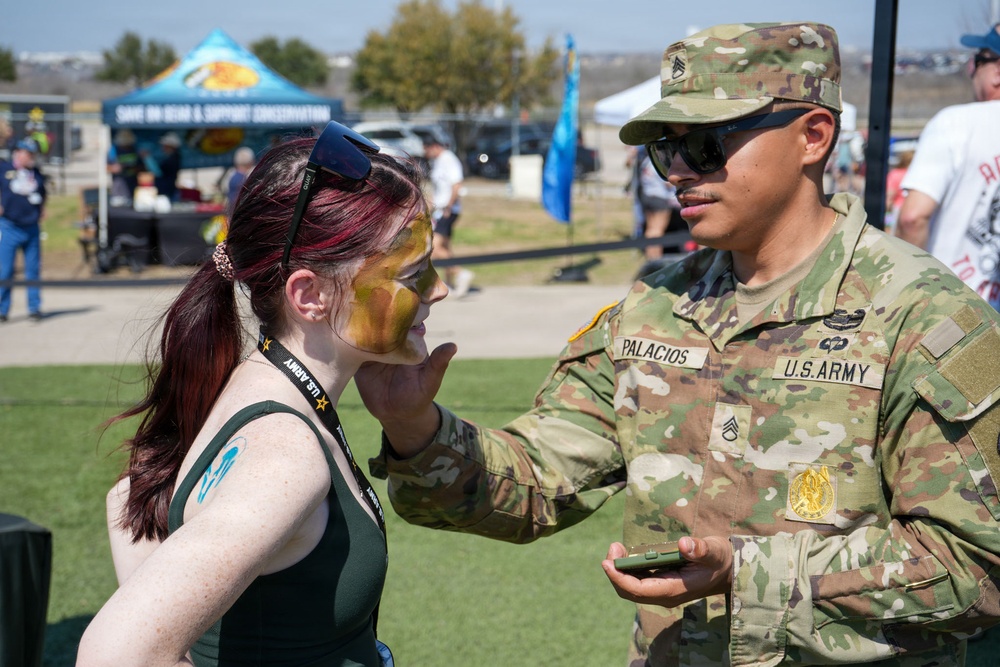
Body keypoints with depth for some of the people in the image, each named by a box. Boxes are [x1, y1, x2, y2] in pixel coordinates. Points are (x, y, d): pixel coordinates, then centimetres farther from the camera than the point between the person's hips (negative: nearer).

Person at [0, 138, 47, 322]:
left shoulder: (37, 173, 10)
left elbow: (43, 193, 26)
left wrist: (41, 209, 12)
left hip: (32, 229, 3)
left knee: (33, 270, 6)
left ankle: (34, 308, 14)